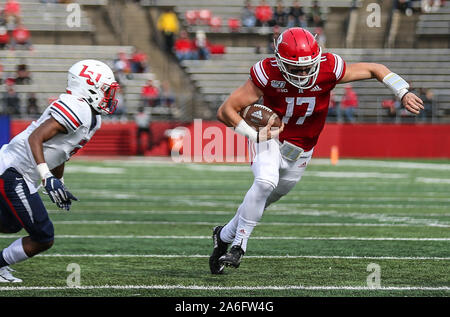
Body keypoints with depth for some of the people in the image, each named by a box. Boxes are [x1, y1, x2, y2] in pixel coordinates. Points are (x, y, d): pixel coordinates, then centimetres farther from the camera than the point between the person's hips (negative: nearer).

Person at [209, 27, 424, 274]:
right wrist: (255, 135, -35)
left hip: (300, 150, 4)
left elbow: (375, 69, -9)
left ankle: (224, 235, 37)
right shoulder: (268, 75, -28)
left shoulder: (328, 69, -23)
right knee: (266, 182, -30)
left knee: (264, 199, 14)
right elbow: (226, 111, -24)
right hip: (269, 138, -3)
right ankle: (239, 245, -16)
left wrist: (404, 93, -21)